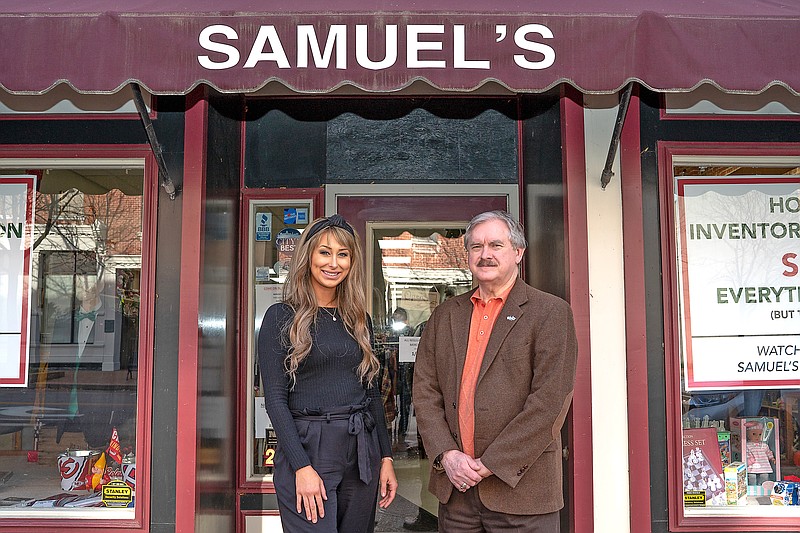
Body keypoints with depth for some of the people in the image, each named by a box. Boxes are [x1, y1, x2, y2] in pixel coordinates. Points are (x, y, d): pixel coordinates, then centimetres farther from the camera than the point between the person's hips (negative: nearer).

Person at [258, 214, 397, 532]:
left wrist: (386, 457, 8)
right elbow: (275, 398, -9)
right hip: (307, 448, -5)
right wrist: (302, 467, -16)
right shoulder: (282, 317, -4)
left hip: (362, 449, 5)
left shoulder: (359, 319, 11)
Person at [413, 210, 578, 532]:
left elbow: (551, 400, -11)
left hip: (520, 486, -4)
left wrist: (491, 464, -13)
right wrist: (447, 455, -7)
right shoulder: (445, 316, 11)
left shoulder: (550, 312, -3)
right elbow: (425, 391, 7)